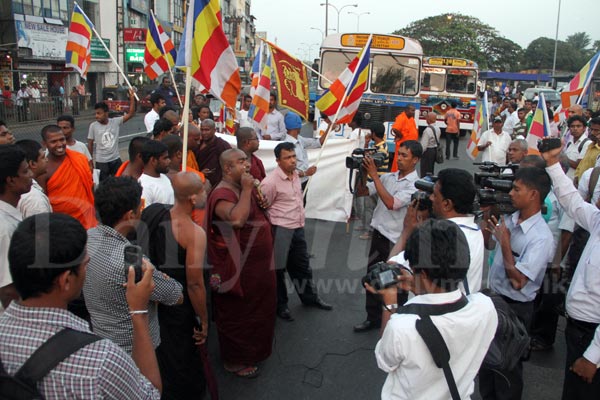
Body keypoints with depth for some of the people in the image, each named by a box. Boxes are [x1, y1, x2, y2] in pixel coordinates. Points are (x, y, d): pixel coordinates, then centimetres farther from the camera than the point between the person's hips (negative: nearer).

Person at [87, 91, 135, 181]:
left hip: (116, 160, 1)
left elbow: (130, 114, -11)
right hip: (101, 162, -1)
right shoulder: (93, 126, -6)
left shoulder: (116, 122, -5)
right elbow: (90, 144, -1)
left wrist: (132, 98, -19)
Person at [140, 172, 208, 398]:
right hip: (177, 307, -6)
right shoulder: (195, 233, -27)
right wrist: (204, 320, -12)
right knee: (181, 359, 18)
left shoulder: (154, 214, -9)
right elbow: (195, 284, -25)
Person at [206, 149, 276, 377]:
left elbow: (259, 215, 23)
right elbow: (237, 219, -40)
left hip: (258, 265, 10)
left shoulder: (245, 187, 8)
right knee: (237, 315, 8)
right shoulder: (222, 193, -22)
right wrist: (246, 189, -29)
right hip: (238, 270, -10)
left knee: (258, 311, 24)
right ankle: (234, 361, 27)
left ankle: (254, 350, 46)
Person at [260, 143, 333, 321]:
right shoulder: (270, 182, -20)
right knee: (279, 270, 10)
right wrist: (272, 227, -6)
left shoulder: (295, 174, 4)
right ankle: (281, 306, 27)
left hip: (298, 229, 7)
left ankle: (310, 298, 39)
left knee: (302, 266, 21)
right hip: (280, 232, -7)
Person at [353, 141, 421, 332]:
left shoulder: (415, 184, -14)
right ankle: (373, 318, 31)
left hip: (396, 240, -6)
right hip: (378, 234, 6)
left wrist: (374, 175, -24)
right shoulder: (388, 177, 6)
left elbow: (391, 203, -26)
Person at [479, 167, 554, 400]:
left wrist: (505, 242, -24)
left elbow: (517, 281, -29)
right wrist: (486, 215, -1)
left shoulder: (541, 237, -26)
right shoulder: (509, 220, -5)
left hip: (515, 308, -8)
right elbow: (487, 244, 13)